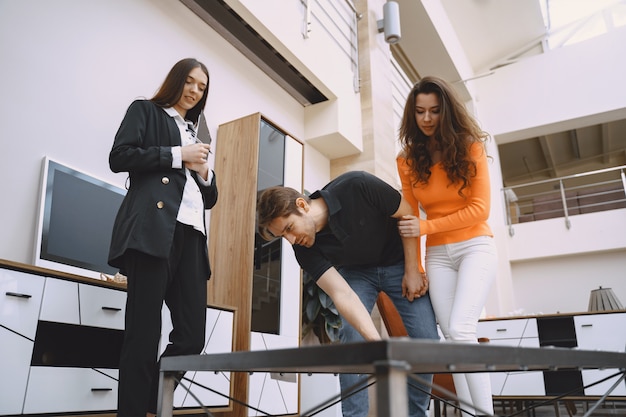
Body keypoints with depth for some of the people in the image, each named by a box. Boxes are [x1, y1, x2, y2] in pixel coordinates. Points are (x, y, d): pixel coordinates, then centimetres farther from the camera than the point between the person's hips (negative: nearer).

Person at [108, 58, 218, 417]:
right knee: (144, 333, -7)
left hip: (191, 235, 6)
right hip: (153, 229, -6)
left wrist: (205, 172, 7)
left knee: (192, 335, -2)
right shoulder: (145, 111, 15)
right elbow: (120, 157, -3)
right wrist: (178, 156, -4)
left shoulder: (194, 134, 30)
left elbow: (209, 199, 27)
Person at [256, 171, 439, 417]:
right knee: (352, 339, -17)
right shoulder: (304, 249, -24)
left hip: (399, 263, -1)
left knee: (426, 340, -8)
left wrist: (412, 269, -16)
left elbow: (408, 214, -19)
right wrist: (375, 340, -45)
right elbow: (342, 294, -32)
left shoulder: (356, 187, -33)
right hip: (356, 271, 2)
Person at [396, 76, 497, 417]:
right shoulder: (407, 160, 4)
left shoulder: (470, 147, -3)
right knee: (451, 337, -3)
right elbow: (409, 218, 7)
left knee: (460, 329, -20)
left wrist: (425, 227, -18)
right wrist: (414, 267, 2)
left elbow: (480, 209, -9)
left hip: (475, 247, -3)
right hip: (437, 254, 3)